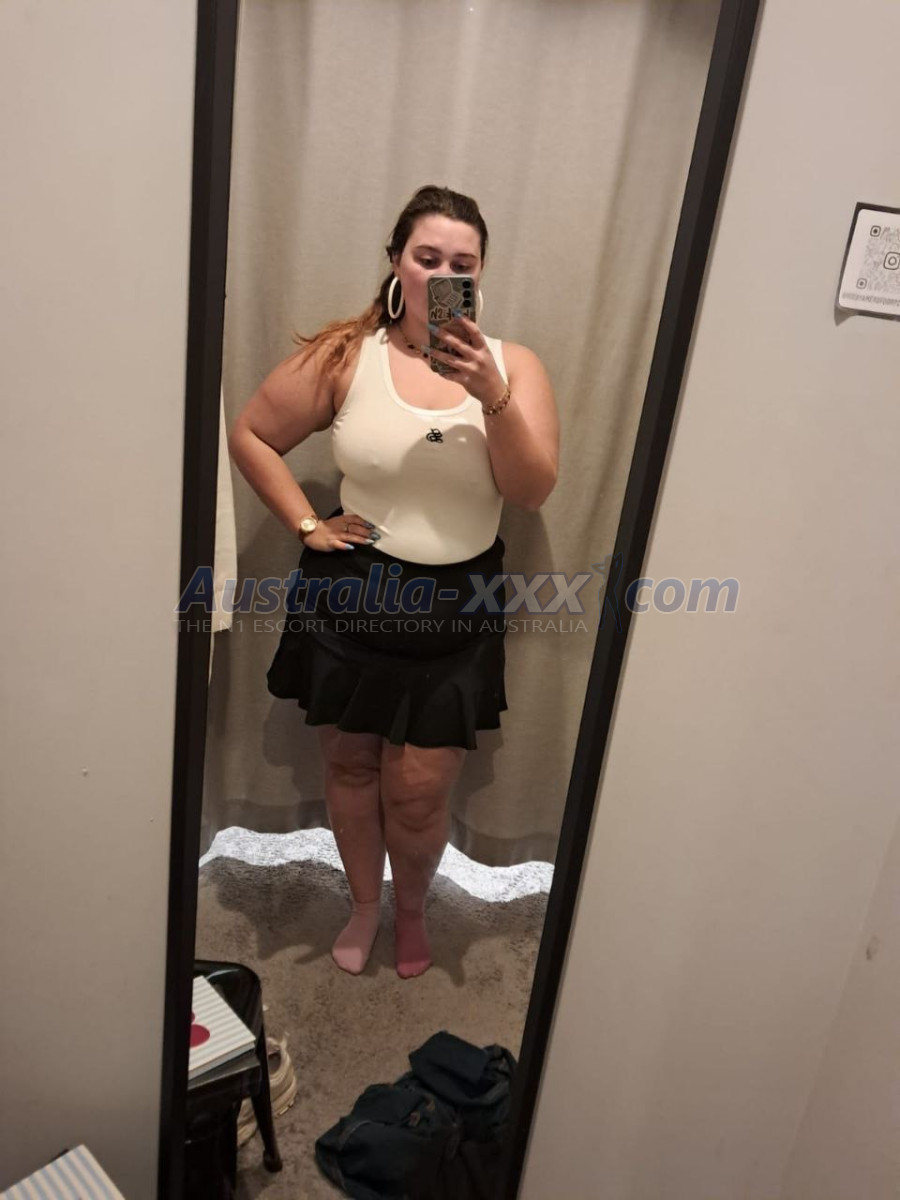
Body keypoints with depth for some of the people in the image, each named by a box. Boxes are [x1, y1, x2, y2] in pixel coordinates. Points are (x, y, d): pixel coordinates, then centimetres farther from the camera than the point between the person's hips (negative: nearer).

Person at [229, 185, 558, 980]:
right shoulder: (347, 356, -4)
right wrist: (307, 525, -4)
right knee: (351, 765, 16)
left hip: (455, 606, 0)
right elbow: (251, 436, 3)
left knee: (419, 792, 5)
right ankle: (365, 904, 43)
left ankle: (412, 908, 38)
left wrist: (491, 396, -27)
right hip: (352, 596, 1)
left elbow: (532, 491, -13)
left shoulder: (513, 366, -3)